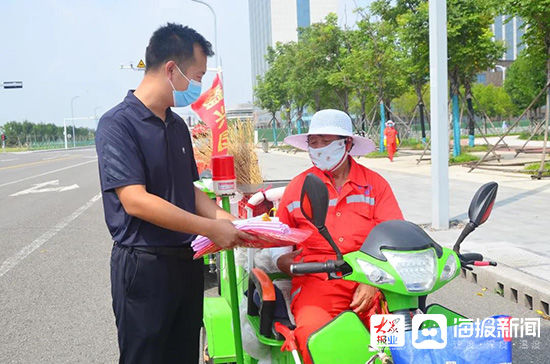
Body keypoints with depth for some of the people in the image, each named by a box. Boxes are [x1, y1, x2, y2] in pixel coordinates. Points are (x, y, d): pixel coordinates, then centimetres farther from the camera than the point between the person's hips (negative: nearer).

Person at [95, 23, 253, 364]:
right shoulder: (118, 123, -14)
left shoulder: (178, 125, 10)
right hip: (143, 265, -7)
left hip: (187, 259, 7)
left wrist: (224, 217, -1)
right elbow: (135, 201, -23)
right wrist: (210, 229, -20)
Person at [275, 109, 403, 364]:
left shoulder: (374, 184, 10)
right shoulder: (298, 187, 13)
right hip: (316, 281, 0)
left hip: (370, 281, 1)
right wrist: (283, 261, -3)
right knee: (312, 335, -30)